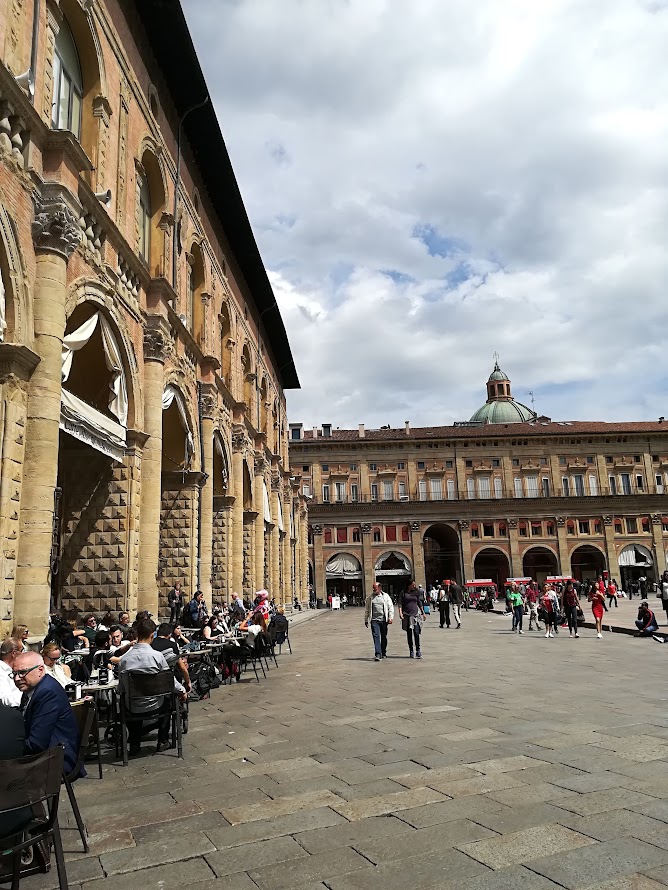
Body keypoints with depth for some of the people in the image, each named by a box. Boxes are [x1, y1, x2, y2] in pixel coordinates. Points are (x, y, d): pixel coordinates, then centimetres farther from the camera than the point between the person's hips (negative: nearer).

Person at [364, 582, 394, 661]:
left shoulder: (385, 596, 5)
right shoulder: (370, 597, 7)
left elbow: (391, 607, 4)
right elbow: (367, 609, 13)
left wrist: (391, 618, -5)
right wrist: (366, 620, 11)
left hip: (383, 620, 0)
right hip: (374, 620, 0)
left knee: (384, 637, 9)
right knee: (376, 636, -11)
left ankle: (383, 653, 25)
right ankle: (378, 654, -14)